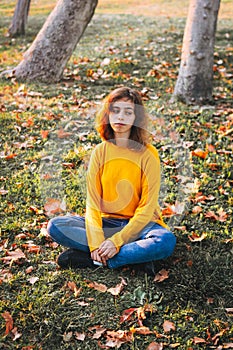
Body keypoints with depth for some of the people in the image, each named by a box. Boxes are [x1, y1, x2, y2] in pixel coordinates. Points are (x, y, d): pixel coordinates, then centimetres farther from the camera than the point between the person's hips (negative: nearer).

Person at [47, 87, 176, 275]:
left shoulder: (148, 153, -10)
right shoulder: (100, 151, -1)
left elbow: (146, 209, -13)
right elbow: (93, 201, -5)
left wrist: (116, 241, -23)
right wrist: (96, 242, -21)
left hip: (138, 223, -2)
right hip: (105, 222, 3)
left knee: (166, 241, -34)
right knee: (56, 226, -19)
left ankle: (91, 258, -22)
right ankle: (135, 255, -22)